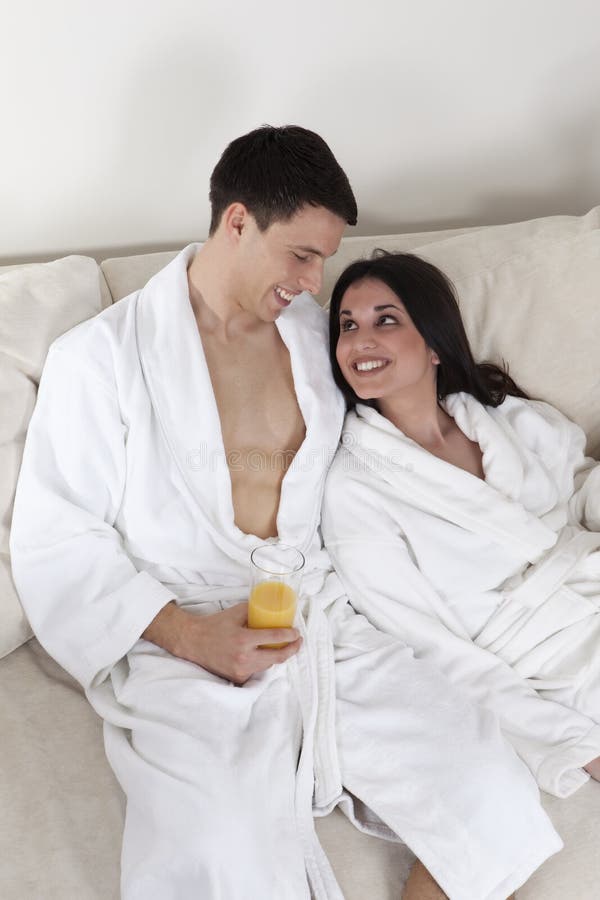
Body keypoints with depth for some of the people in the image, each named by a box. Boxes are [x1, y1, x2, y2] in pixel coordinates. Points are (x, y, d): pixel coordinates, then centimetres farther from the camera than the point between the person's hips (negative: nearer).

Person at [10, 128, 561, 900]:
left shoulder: (315, 335, 11)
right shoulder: (100, 359, -4)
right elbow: (56, 546, -5)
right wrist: (191, 636, -16)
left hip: (319, 625, 5)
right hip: (178, 652, -4)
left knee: (493, 802, -11)